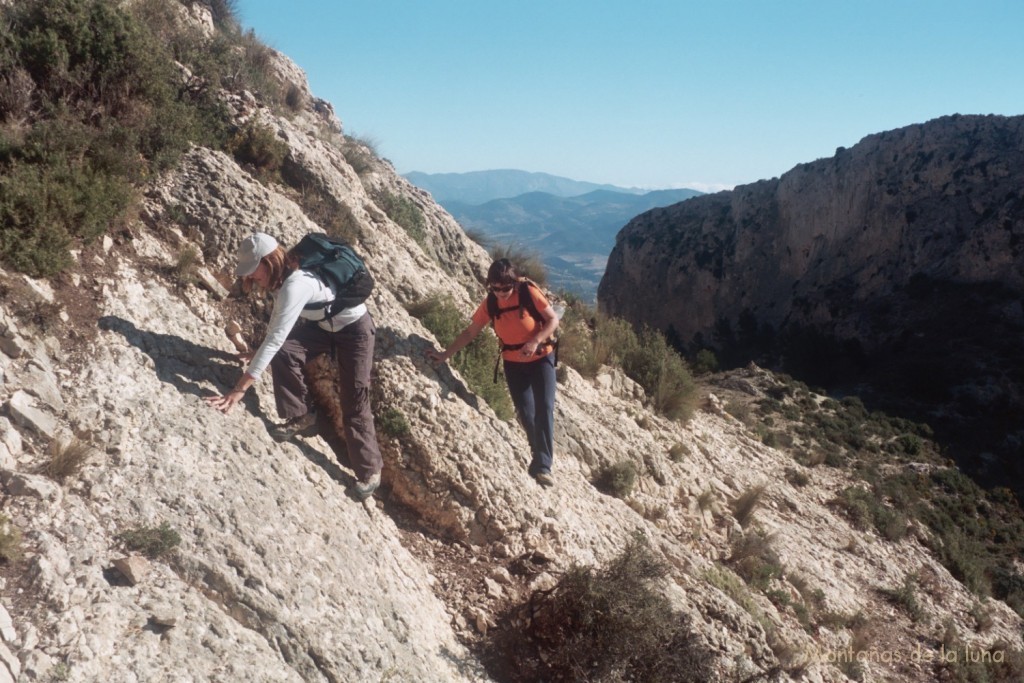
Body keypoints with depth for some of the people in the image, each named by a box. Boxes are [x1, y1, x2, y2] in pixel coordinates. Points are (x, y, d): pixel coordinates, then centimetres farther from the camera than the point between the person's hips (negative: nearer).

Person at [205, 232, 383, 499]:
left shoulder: (296, 285, -37)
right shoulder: (283, 278, -10)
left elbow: (275, 338, -41)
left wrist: (239, 389, -42)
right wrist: (260, 353, 12)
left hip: (354, 329, -8)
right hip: (321, 324, 8)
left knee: (355, 402, -6)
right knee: (282, 354, -16)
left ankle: (370, 471, 8)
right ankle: (302, 417, 2)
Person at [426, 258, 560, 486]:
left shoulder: (529, 292, -19)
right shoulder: (490, 303, -8)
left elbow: (553, 320, -15)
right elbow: (470, 332, -4)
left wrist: (536, 341, -30)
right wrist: (446, 354, -9)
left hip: (541, 358, -3)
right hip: (513, 364, 3)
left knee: (544, 408, -13)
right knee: (525, 413, 2)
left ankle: (542, 466, -15)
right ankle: (541, 455, 25)